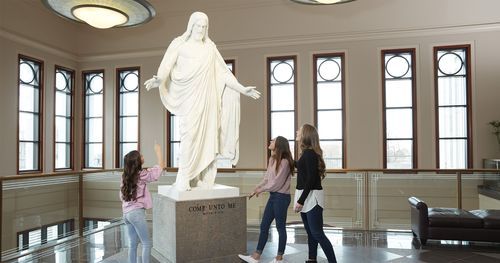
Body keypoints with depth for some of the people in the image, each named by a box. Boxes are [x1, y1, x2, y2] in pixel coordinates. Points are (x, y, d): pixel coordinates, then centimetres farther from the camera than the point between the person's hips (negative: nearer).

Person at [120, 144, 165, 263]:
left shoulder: (125, 176, 10)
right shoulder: (142, 175, -9)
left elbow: (122, 196, 14)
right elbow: (160, 167, 0)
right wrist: (158, 151, 11)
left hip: (126, 213, 7)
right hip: (137, 212, -7)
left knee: (133, 244, 12)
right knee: (147, 243, 0)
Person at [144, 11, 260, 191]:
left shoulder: (210, 47, 15)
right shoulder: (179, 44, 6)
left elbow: (223, 73, 15)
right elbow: (166, 67, -6)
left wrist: (242, 89, 10)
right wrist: (157, 80, -28)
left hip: (207, 98, 4)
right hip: (189, 98, -3)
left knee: (207, 137, -1)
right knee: (189, 136, -15)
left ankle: (204, 182, 5)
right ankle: (183, 181, -10)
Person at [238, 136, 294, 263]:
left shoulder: (284, 162, -18)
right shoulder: (272, 159, 8)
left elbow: (277, 184, -18)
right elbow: (266, 178, 14)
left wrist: (261, 189, -8)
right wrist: (256, 188, 6)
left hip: (281, 197, -9)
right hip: (273, 196, 9)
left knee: (280, 227, 5)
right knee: (264, 226, 11)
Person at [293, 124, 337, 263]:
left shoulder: (310, 153, -15)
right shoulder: (306, 153, 11)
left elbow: (311, 179, -20)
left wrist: (301, 200, -20)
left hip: (311, 197, -9)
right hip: (305, 196, 9)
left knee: (317, 233, -6)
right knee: (310, 232, 13)